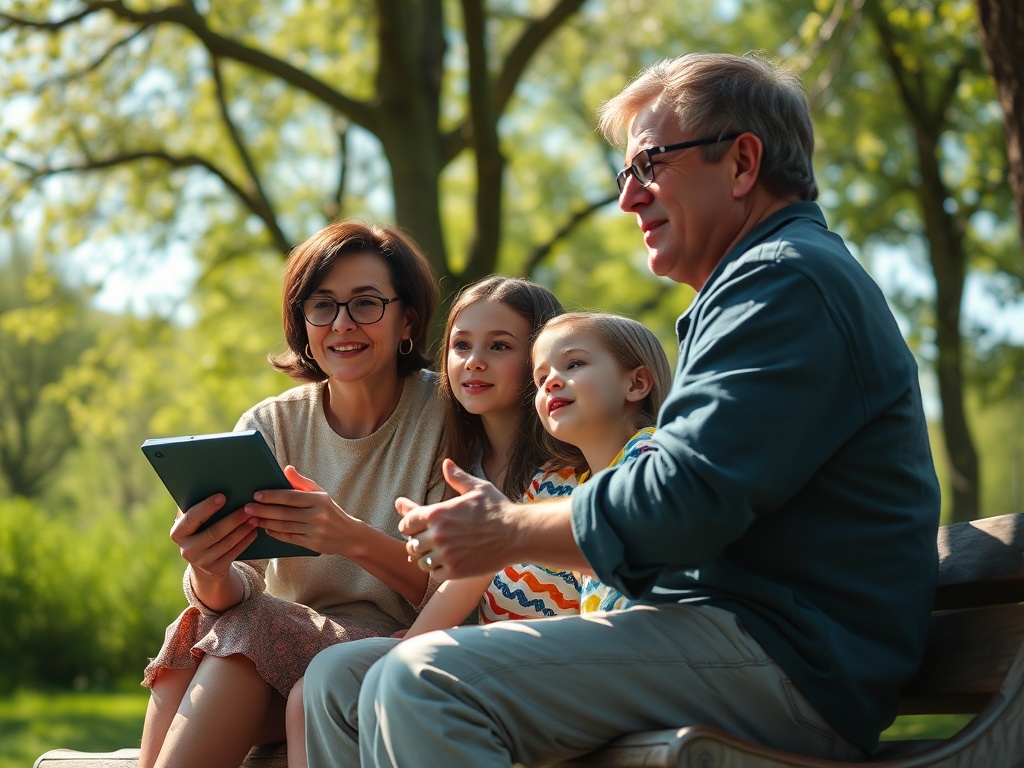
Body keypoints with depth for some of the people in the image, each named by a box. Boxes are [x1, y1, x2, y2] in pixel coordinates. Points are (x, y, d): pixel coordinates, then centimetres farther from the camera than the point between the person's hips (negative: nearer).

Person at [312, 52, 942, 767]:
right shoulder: (768, 280, 28)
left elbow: (683, 500, -20)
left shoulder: (791, 280, -9)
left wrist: (507, 532, -4)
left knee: (422, 683, -28)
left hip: (789, 664, -11)